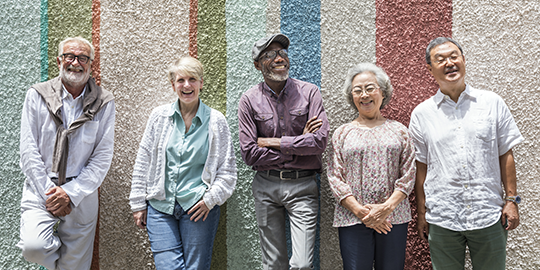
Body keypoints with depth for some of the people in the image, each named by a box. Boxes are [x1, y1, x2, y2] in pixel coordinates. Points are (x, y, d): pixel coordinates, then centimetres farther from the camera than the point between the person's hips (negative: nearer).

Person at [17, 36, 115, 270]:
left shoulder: (104, 103, 0)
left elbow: (103, 157, -3)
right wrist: (50, 192, -10)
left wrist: (71, 193, -11)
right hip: (41, 189, 0)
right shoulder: (37, 95, 1)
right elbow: (29, 151, -2)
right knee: (33, 246, -22)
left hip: (82, 195, 0)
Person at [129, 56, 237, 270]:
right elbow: (143, 162, 9)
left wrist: (210, 199, -7)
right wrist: (138, 204, 7)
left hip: (199, 207, -1)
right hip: (160, 206, 1)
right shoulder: (159, 116, 5)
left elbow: (227, 170, 4)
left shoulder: (216, 121, 0)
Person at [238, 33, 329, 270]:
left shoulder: (309, 92, -1)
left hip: (302, 185, -1)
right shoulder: (249, 100, 0)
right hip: (266, 186, 1)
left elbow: (320, 141, -12)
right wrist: (299, 145, -7)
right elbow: (249, 154, -7)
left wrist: (272, 141, -9)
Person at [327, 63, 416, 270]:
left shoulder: (399, 130, 11)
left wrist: (388, 206, -10)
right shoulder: (342, 133, 9)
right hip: (352, 219, 0)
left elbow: (408, 174, 4)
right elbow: (334, 177, 2)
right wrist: (359, 210, -10)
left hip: (393, 217, 1)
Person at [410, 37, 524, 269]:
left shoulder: (492, 103, 4)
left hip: (488, 215, 0)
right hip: (441, 218, 0)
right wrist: (422, 212, 4)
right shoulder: (422, 113, 3)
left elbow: (505, 154, 6)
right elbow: (421, 165, 5)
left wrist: (511, 199, 1)